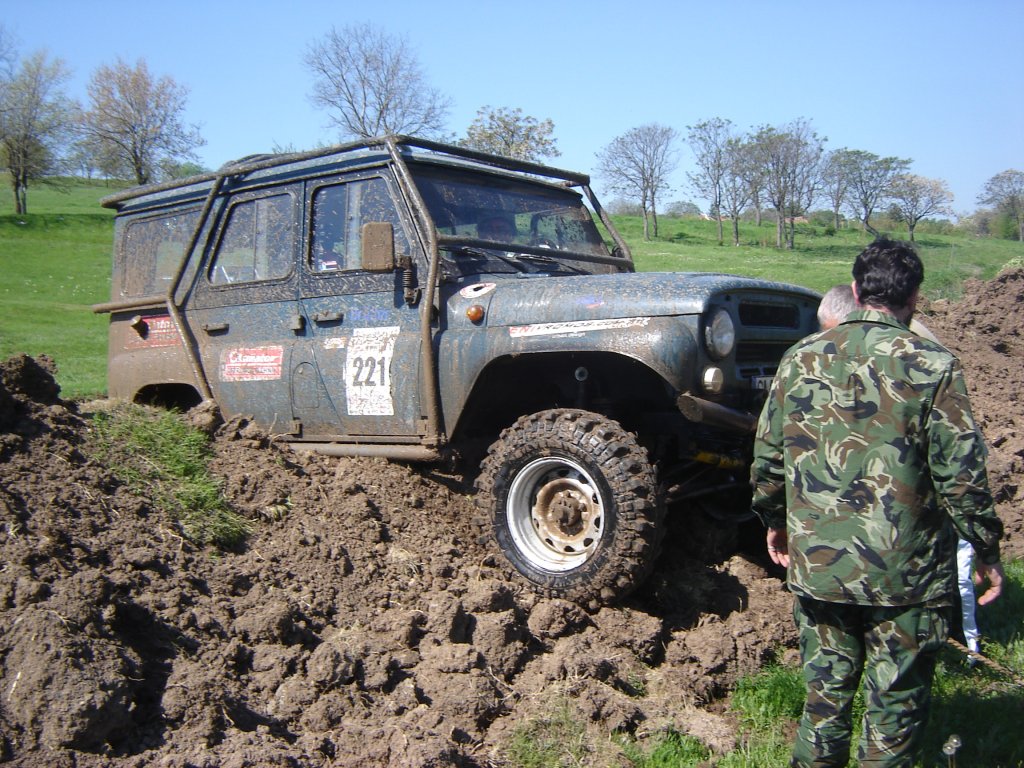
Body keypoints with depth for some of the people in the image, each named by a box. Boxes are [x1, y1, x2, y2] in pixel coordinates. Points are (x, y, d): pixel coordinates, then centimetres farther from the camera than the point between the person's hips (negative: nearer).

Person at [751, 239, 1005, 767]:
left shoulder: (801, 357, -1)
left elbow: (767, 456, 5)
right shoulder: (931, 365, -12)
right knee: (896, 704, 13)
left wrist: (773, 521, 20)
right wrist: (987, 551, 2)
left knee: (825, 692, 18)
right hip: (904, 571, -3)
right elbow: (961, 474, -11)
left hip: (814, 562, 4)